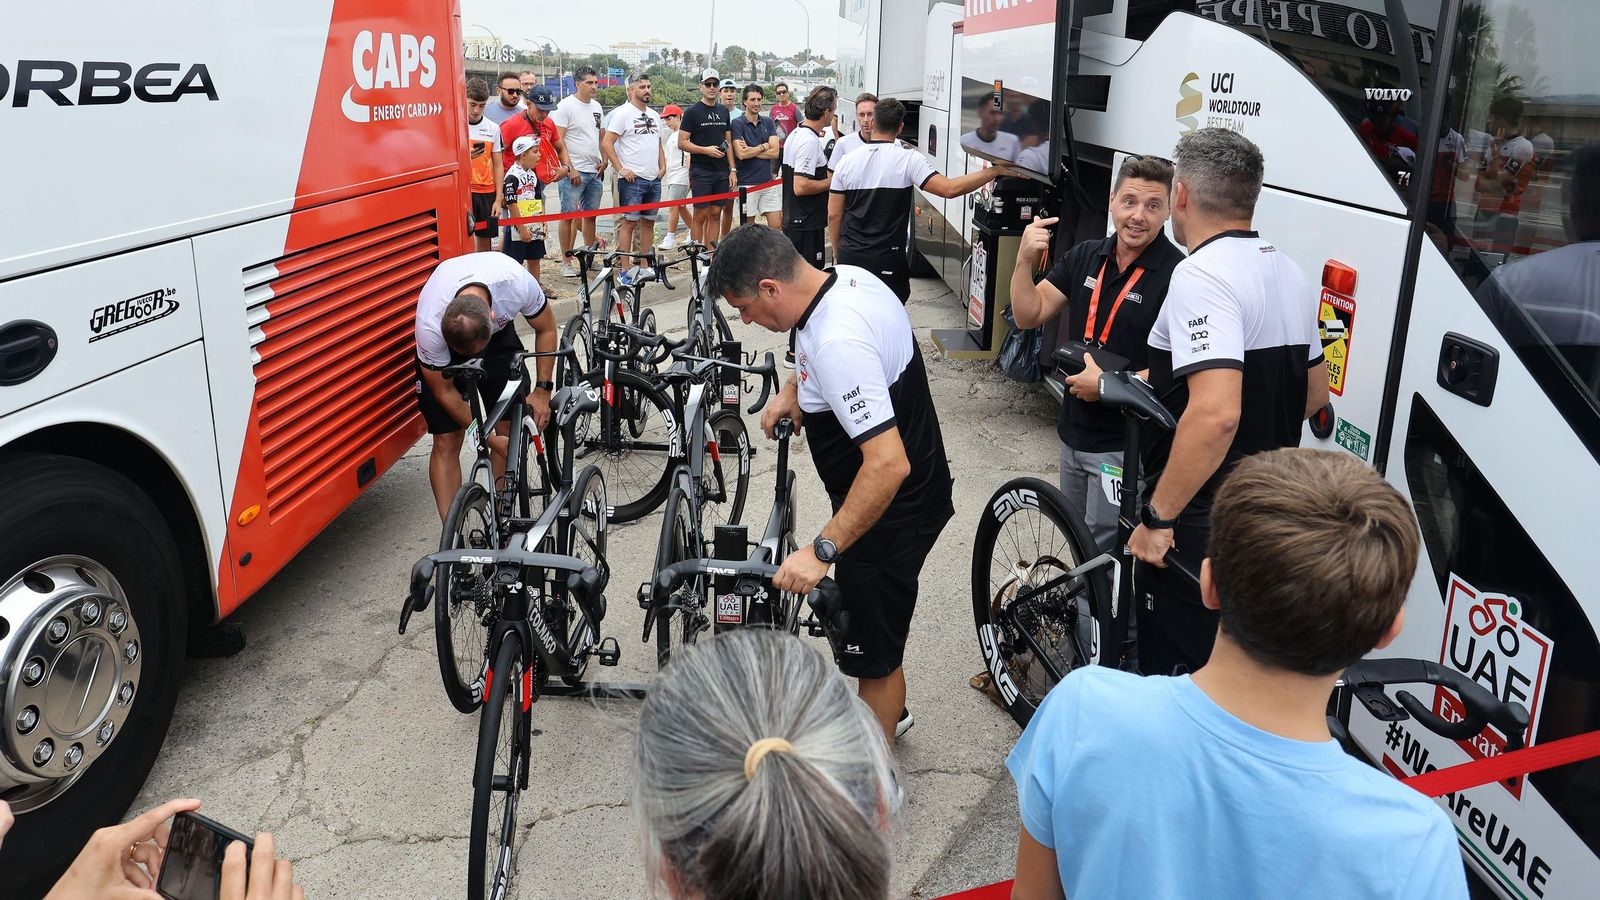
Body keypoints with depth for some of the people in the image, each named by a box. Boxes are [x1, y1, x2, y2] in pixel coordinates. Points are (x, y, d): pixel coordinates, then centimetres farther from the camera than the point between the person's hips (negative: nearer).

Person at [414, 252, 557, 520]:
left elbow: (546, 328, -14)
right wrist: (490, 439, -18)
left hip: (499, 333, 2)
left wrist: (542, 389, -17)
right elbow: (444, 392, -21)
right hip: (443, 347, -2)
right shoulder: (430, 326, -39)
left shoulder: (518, 282, -39)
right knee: (447, 441, -10)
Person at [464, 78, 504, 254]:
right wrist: (465, 156, -22)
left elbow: (497, 166, 10)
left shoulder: (493, 128, 8)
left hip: (487, 193, 4)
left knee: (485, 242, 10)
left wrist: (498, 199, 4)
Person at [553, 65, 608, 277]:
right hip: (574, 172, -7)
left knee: (591, 214, 12)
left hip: (595, 172, 7)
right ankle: (567, 262, 2)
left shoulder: (597, 106, 13)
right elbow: (558, 141, -12)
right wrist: (569, 168, -17)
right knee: (569, 215, -2)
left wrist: (604, 160, 8)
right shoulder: (566, 106, -8)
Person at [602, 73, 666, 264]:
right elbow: (607, 143, -9)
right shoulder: (622, 113, -5)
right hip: (631, 177, -7)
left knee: (648, 222, 9)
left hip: (653, 178, 7)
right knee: (629, 222, -6)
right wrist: (620, 169, -15)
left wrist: (662, 167, 11)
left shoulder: (654, 115, 17)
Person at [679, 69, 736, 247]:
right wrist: (706, 150, -18)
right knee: (701, 214, -4)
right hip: (700, 172, -5)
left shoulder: (724, 111, 14)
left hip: (722, 172, 5)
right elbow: (682, 143, -7)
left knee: (716, 214, 6)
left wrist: (732, 170, 8)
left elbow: (728, 142, 16)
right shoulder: (692, 112, -3)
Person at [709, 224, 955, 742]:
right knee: (868, 621, 29)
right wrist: (792, 390, 6)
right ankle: (888, 712, 53)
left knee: (872, 649, 7)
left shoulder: (839, 343, -34)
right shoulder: (847, 278, -4)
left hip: (890, 507, -10)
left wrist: (822, 550, -35)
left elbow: (888, 463, -38)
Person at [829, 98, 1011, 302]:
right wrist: (995, 171, -13)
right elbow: (949, 189, -20)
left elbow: (834, 215, 4)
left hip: (849, 255, 4)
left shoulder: (847, 162, 2)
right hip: (887, 260, -3)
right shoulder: (908, 159, -9)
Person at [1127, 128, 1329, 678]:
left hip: (1197, 528, -9)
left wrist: (1157, 517, -26)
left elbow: (1215, 412, -33)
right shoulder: (1289, 273, 9)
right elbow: (1314, 394, 20)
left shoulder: (1203, 274, -20)